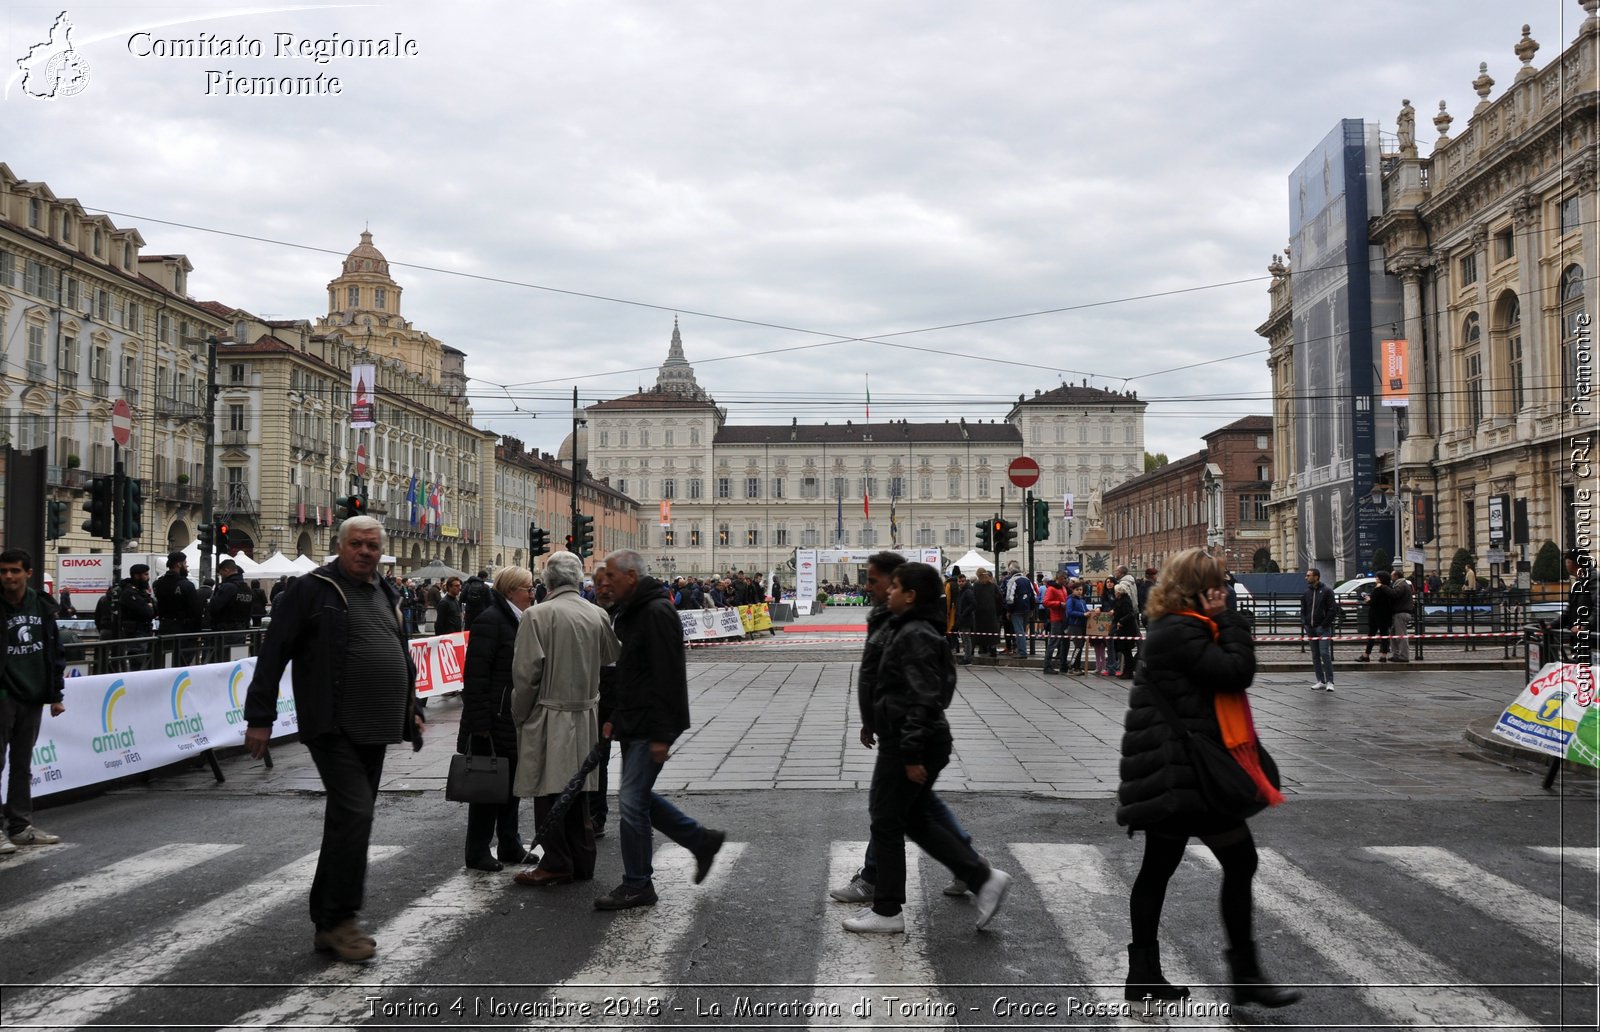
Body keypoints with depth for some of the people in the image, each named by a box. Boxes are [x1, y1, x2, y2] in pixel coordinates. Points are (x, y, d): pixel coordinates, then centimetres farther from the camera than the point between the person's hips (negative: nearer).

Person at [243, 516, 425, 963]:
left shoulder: (386, 596, 17)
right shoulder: (312, 589, -6)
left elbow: (402, 657, 29)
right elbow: (273, 654, -7)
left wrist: (411, 709, 24)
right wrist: (259, 717, -10)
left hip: (374, 732, 7)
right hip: (333, 727, -7)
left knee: (348, 821, 11)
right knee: (354, 814, -15)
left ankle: (327, 919, 20)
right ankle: (339, 921, -5)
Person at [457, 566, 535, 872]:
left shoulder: (519, 621, 15)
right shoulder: (491, 620, -14)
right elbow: (475, 674, -19)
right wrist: (480, 722, -22)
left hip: (515, 720, 9)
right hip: (494, 721, -9)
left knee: (512, 783, 14)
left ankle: (510, 847, 24)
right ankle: (477, 853, 8)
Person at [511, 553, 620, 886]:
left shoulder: (538, 615, -13)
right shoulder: (598, 615, 3)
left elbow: (526, 673, -14)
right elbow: (611, 658, 14)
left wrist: (520, 714, -2)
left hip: (549, 717, -6)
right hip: (586, 714, 6)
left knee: (548, 790, 1)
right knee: (577, 789, 14)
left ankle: (557, 864, 4)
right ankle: (582, 861, 20)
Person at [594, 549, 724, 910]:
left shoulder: (657, 613, -17)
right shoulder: (631, 613, 15)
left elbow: (668, 677, -22)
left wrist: (662, 735, -23)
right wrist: (616, 718, 19)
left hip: (650, 727, -10)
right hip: (633, 725, 10)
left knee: (632, 801, -6)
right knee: (638, 797, 14)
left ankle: (637, 886, 5)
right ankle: (702, 840, 25)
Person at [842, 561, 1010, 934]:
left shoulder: (915, 636, -19)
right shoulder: (914, 630, 13)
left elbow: (923, 699, -24)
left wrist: (911, 753, -24)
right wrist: (874, 721, 26)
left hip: (904, 745, -10)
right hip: (906, 741, 10)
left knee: (886, 821, 2)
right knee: (917, 819, 17)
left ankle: (887, 911, 13)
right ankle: (983, 877, 14)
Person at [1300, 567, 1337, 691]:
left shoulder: (1326, 591, -4)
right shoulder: (1307, 592, 13)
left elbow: (1332, 608, -7)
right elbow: (1303, 609, 19)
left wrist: (1325, 623, -13)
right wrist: (1303, 622, 4)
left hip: (1323, 628, -6)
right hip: (1310, 628, 6)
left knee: (1325, 653, -13)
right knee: (1315, 655, 7)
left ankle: (1329, 681, -9)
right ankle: (1321, 681, 12)